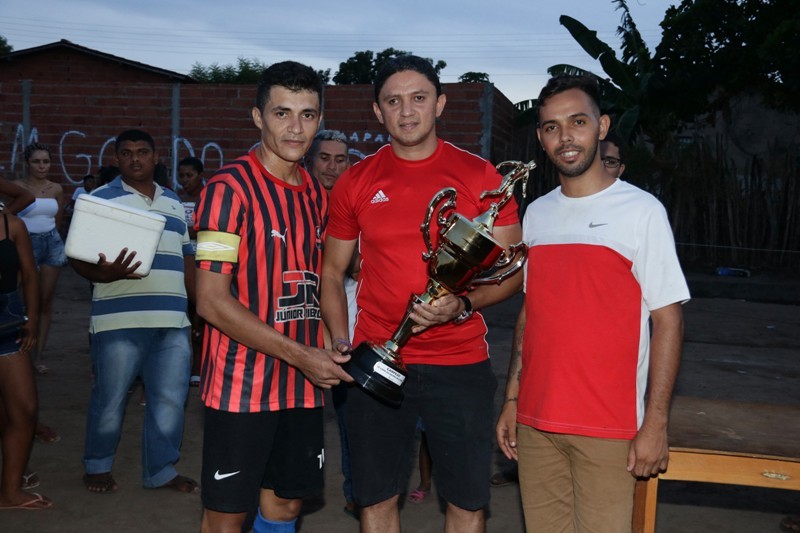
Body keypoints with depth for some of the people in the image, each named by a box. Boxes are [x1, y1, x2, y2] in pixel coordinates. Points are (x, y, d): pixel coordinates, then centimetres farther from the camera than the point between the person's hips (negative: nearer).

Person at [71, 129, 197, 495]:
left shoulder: (173, 202, 17)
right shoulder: (100, 199, 0)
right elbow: (79, 257, -5)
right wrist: (106, 273, -26)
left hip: (173, 321, 4)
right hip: (120, 320, -4)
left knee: (170, 400, 6)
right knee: (110, 400, 6)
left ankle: (161, 469, 21)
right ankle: (97, 466, 27)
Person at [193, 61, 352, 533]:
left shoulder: (316, 194, 11)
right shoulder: (230, 187, -11)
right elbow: (212, 301, -16)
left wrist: (327, 354, 2)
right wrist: (299, 355, -18)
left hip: (304, 384, 6)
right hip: (242, 383, -6)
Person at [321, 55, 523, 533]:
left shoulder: (479, 175, -1)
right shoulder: (356, 182, 5)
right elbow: (333, 272, 13)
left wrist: (461, 305, -17)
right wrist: (341, 342, 1)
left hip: (460, 363, -1)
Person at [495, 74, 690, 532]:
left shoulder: (642, 211, -6)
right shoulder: (536, 214, 10)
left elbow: (668, 321, -7)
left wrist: (656, 423, -11)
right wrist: (511, 400, 11)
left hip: (609, 427, -4)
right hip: (535, 422, 5)